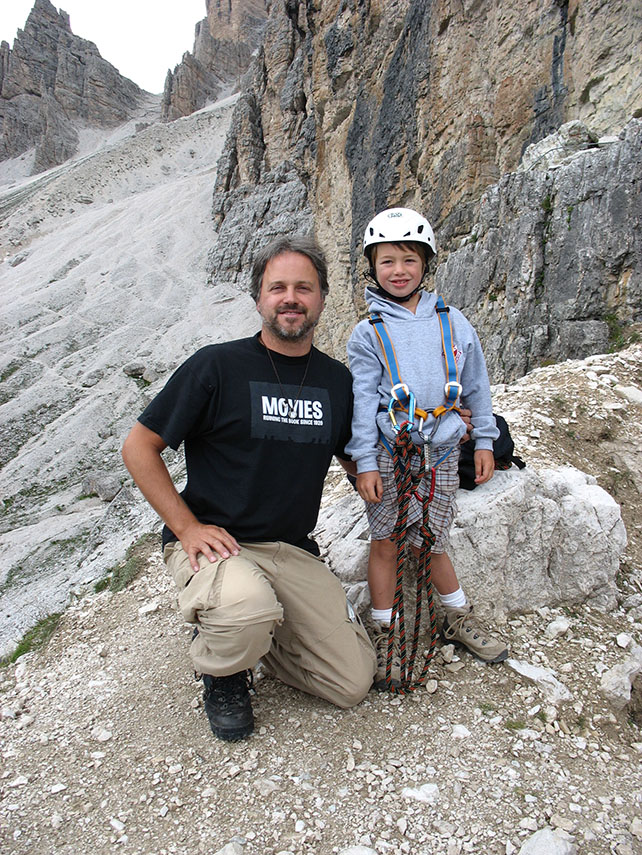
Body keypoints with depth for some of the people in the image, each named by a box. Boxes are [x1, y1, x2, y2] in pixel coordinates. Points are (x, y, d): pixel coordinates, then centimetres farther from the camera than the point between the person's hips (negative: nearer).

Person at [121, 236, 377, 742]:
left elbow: (352, 455, 21)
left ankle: (248, 635, 23)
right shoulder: (218, 367, -8)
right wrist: (187, 526, -13)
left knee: (354, 683, -2)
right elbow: (139, 447, -5)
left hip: (295, 552, 5)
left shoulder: (336, 380, 6)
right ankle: (223, 671, 1)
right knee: (249, 607, -38)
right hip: (214, 544, -4)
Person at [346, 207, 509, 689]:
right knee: (385, 542, 5)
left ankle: (458, 620, 34)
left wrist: (484, 441, 12)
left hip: (441, 450, 2)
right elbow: (362, 401, -4)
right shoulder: (368, 333, -2)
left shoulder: (453, 323, 6)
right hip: (389, 452, -1)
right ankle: (385, 635, 21)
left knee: (431, 542, 10)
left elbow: (476, 384, 12)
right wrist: (365, 463, -8)